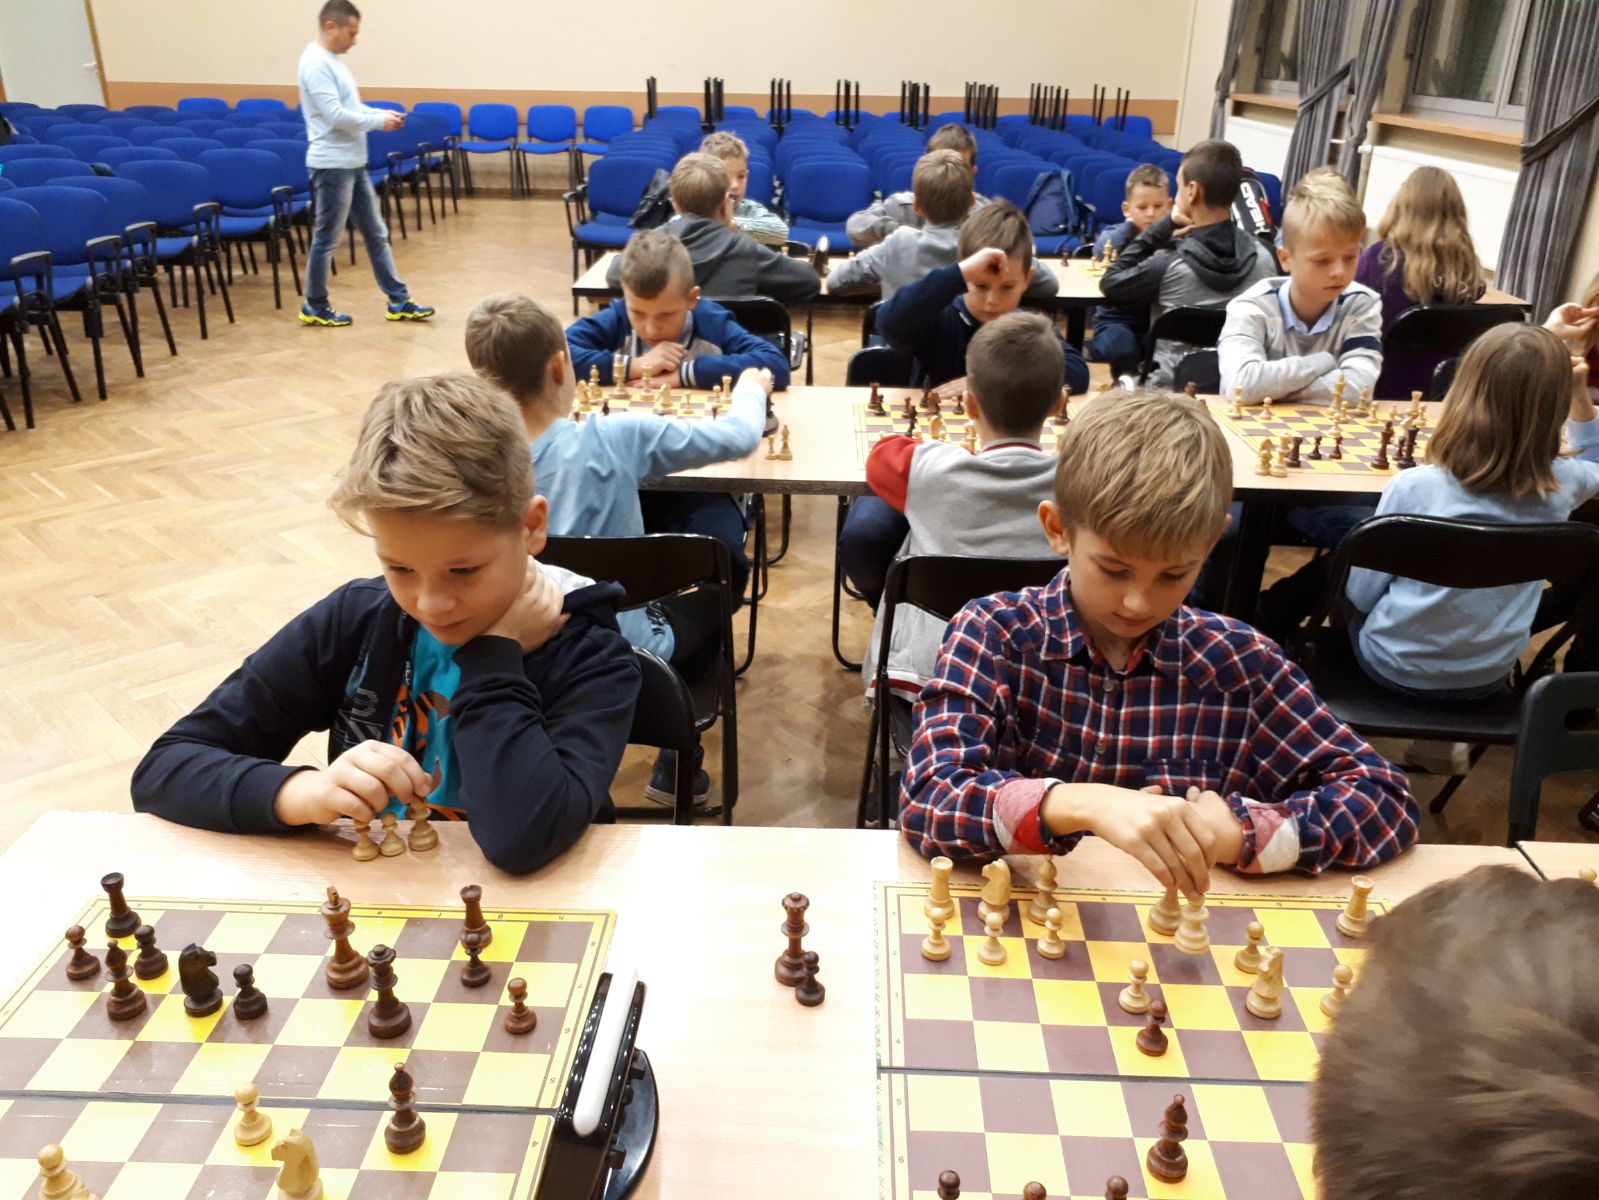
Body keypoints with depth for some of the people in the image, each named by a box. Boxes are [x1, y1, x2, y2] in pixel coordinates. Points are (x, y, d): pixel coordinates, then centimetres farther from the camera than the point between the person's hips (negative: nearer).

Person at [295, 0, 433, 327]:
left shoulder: (333, 61, 14)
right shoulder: (316, 63, -17)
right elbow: (336, 116, -23)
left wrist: (383, 113, 5)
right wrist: (379, 122, -14)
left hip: (353, 164, 10)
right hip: (332, 165, -10)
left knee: (376, 233, 11)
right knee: (327, 239, 0)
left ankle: (398, 301, 16)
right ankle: (314, 307, 12)